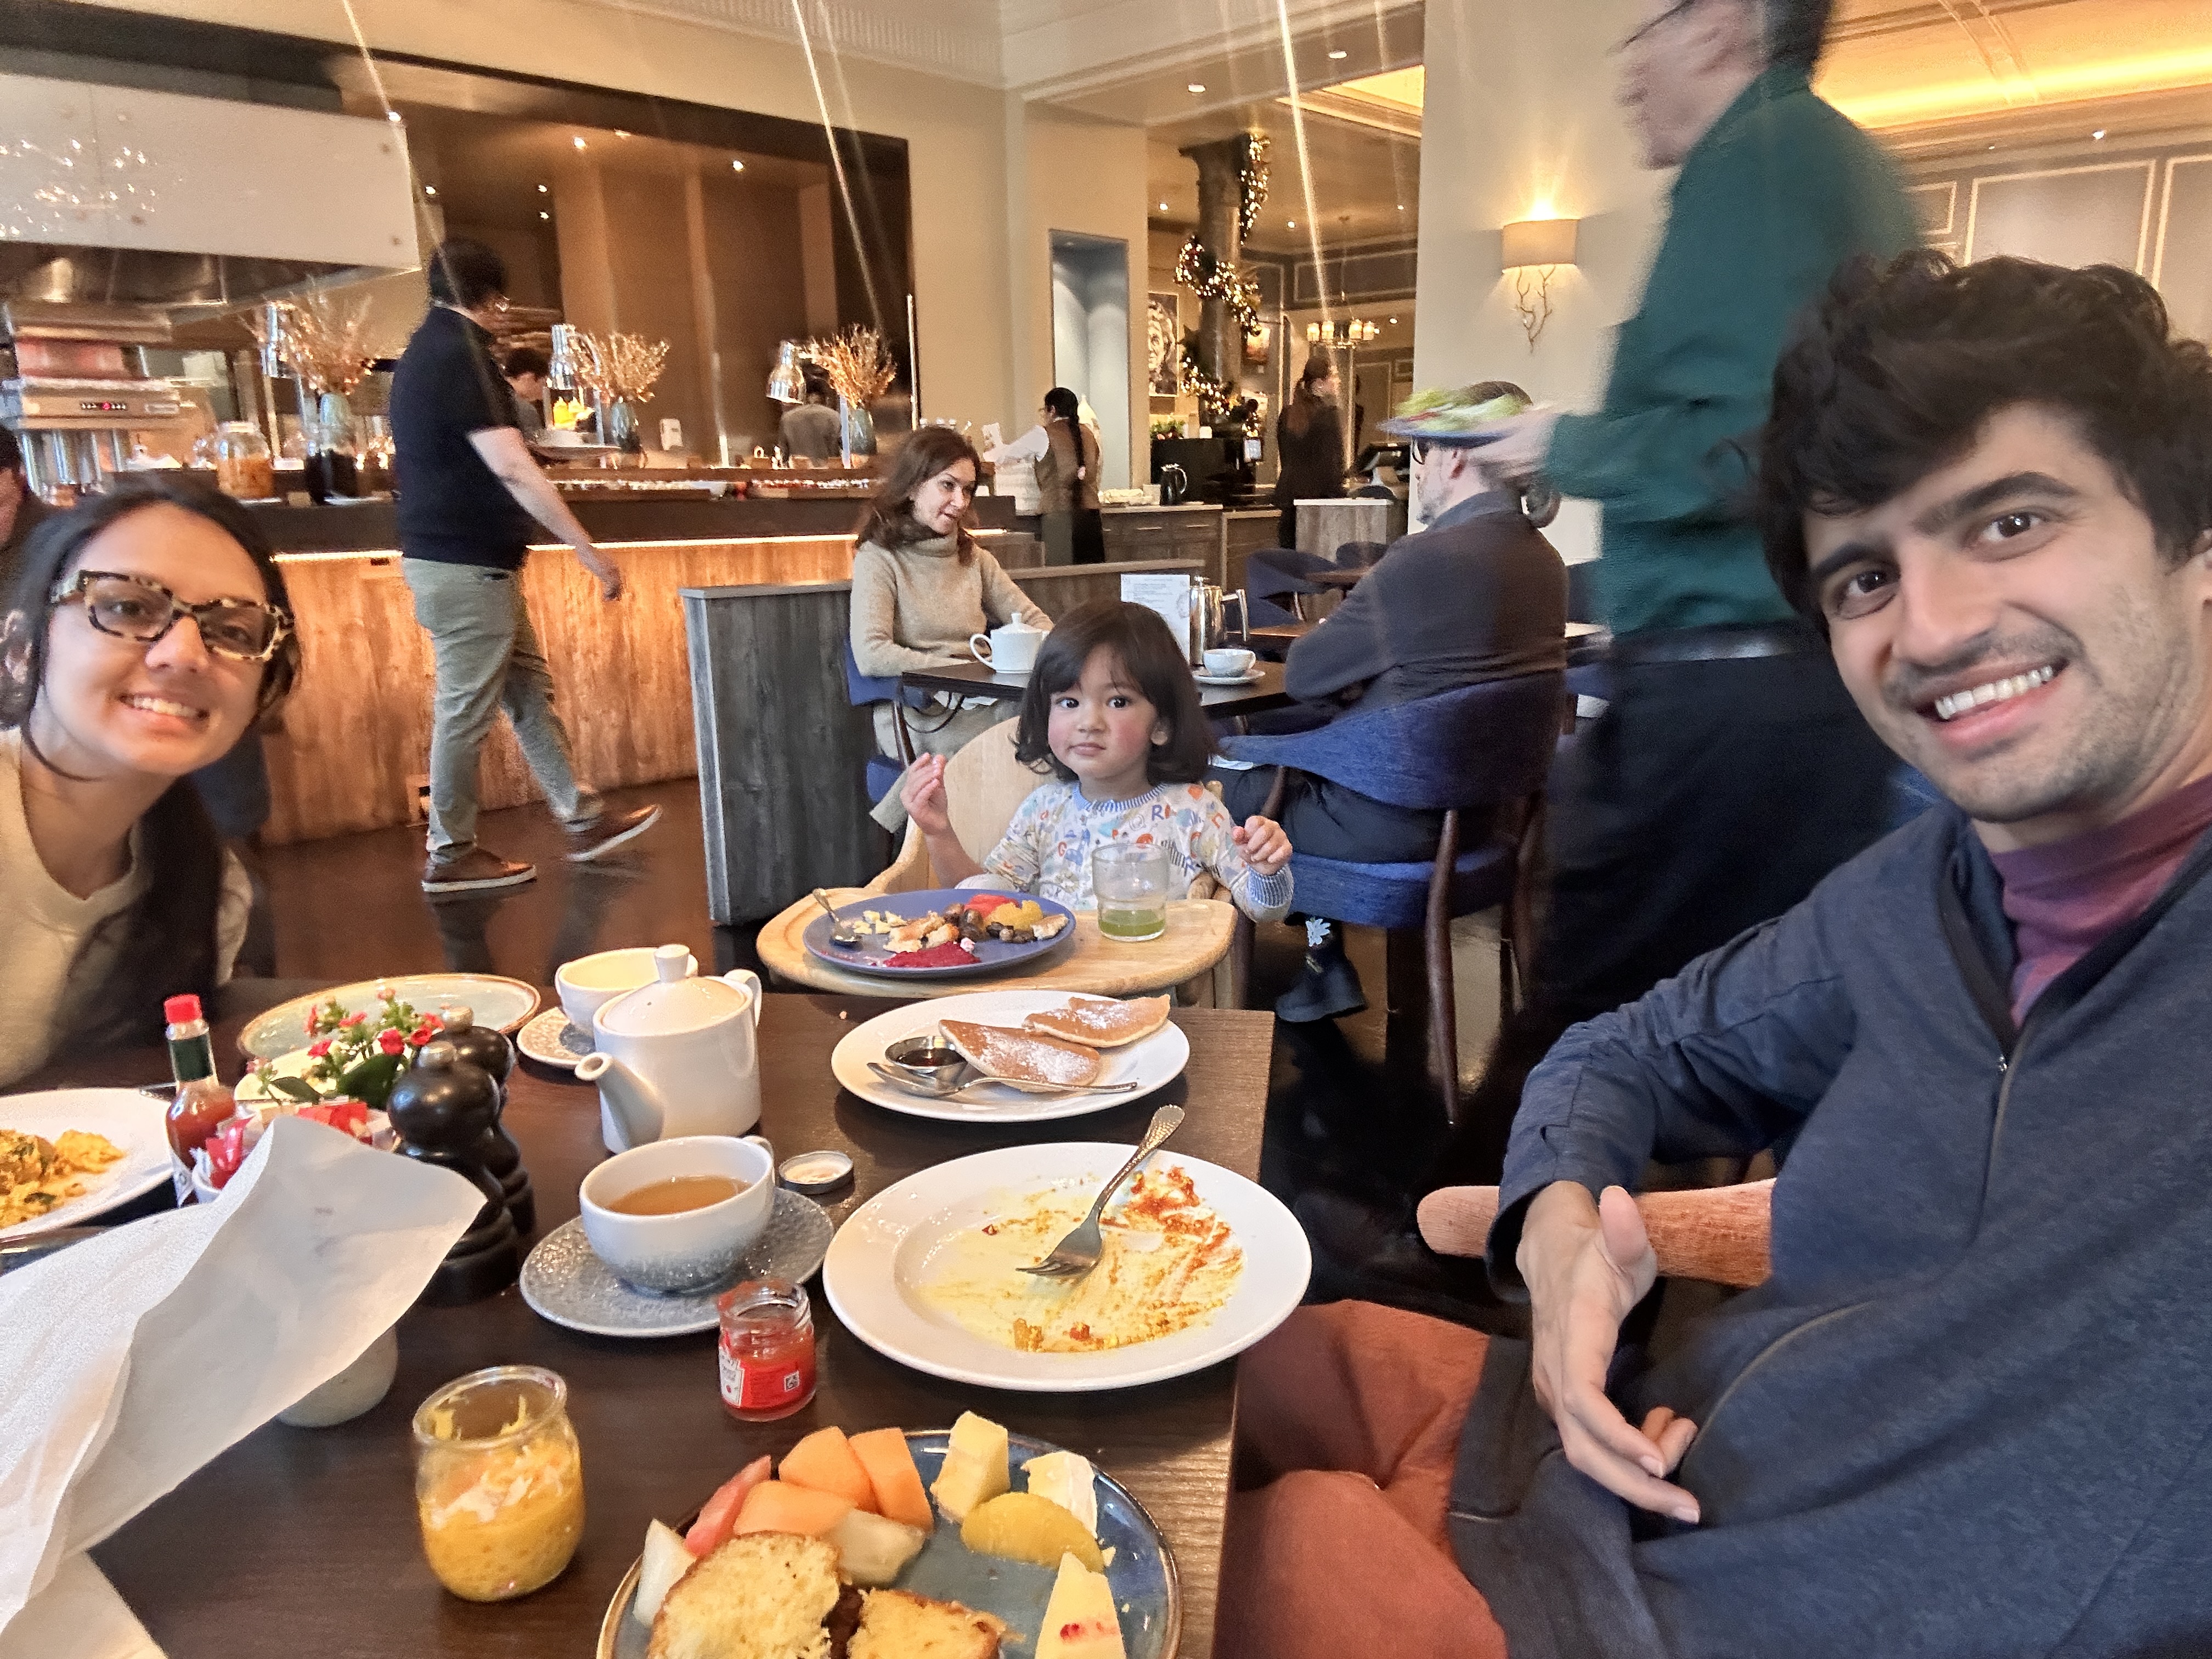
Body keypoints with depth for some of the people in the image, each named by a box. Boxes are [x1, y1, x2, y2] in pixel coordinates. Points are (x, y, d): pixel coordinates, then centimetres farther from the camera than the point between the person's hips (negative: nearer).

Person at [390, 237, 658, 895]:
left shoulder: (426, 352, 15)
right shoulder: (459, 355, -16)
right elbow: (513, 469, -26)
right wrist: (589, 551, -25)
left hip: (463, 557, 10)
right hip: (466, 563, -10)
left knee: (529, 690, 13)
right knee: (467, 709, -2)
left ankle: (583, 819, 19)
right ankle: (450, 855, 8)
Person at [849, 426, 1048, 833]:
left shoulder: (971, 556, 21)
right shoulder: (879, 559, 1)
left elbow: (1037, 621, 19)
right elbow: (871, 656, -14)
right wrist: (960, 669, -17)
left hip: (976, 705, 6)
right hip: (915, 718, -6)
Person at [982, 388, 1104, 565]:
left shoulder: (1043, 434, 0)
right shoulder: (1089, 434, 15)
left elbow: (1008, 453, 11)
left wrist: (986, 455, 32)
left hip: (1061, 513, -5)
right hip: (1091, 512, 5)